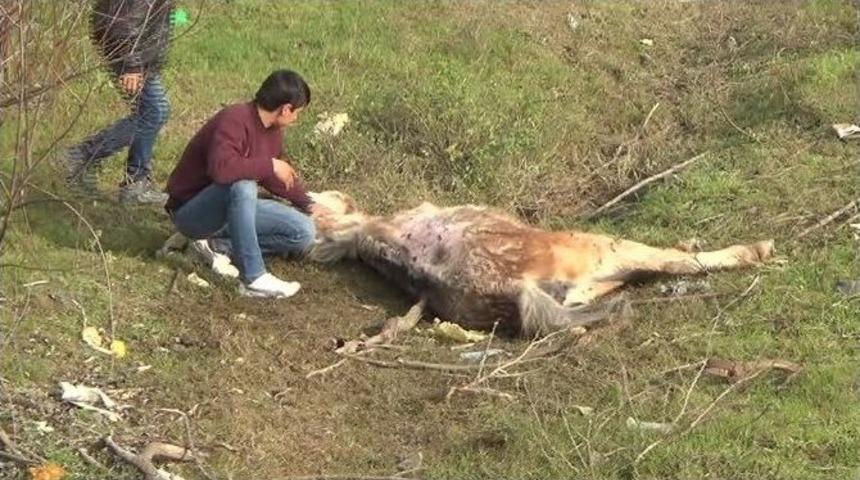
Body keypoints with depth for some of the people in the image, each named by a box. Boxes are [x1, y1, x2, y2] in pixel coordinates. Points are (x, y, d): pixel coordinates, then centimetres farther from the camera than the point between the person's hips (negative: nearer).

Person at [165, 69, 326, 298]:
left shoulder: (273, 130, 2)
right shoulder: (235, 120, -26)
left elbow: (276, 176, 21)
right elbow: (221, 168, -43)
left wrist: (307, 203, 18)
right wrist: (269, 165, -33)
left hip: (232, 206, 9)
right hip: (189, 210, -9)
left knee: (304, 232, -6)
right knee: (243, 185, -39)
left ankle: (218, 245, -2)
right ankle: (253, 278, -34)